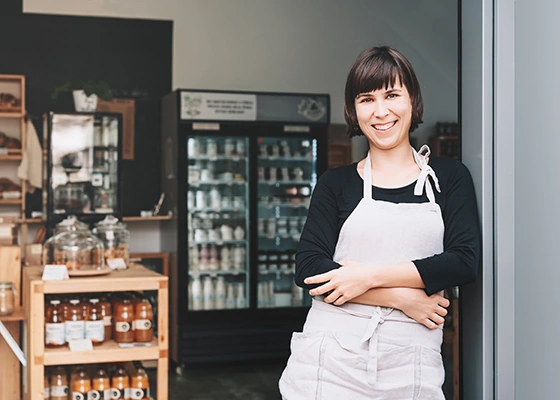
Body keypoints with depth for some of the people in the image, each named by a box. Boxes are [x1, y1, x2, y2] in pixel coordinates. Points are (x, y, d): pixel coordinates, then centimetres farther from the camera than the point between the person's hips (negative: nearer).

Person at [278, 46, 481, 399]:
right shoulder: (336, 183, 6)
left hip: (411, 363, 0)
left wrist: (371, 276, -12)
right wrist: (401, 297, -11)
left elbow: (465, 261, -5)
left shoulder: (449, 177, 7)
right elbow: (308, 268, -5)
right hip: (332, 357, 0)